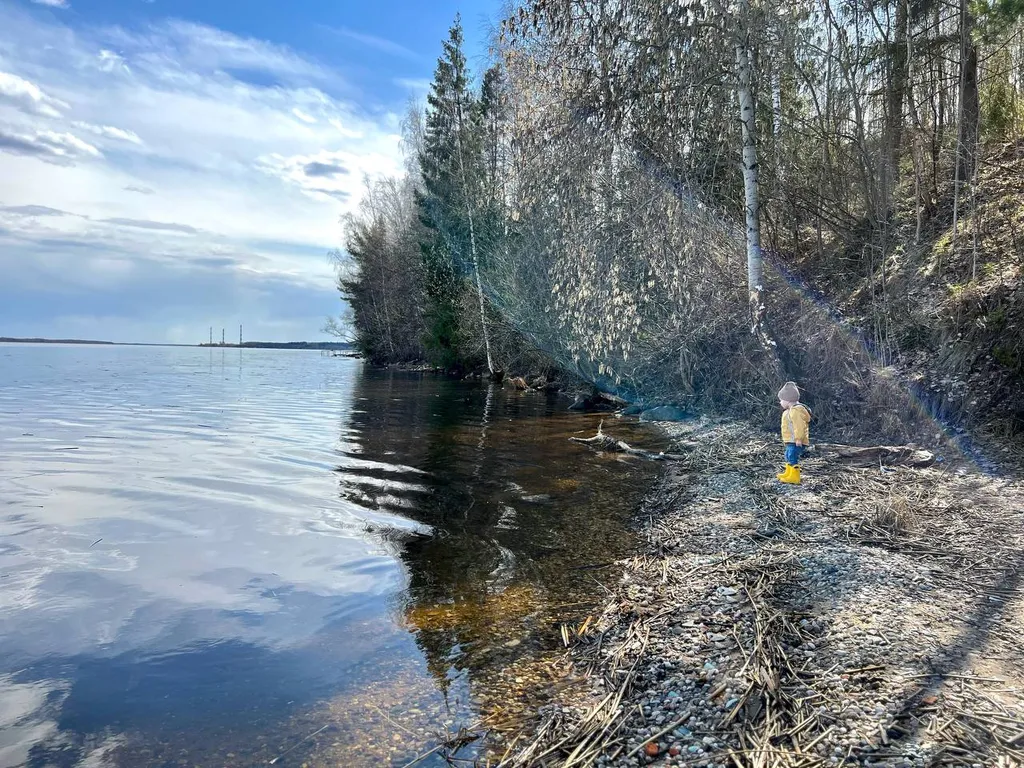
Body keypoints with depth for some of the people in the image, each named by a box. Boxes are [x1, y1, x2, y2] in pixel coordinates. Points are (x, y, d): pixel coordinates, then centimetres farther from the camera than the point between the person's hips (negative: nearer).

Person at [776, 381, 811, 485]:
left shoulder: (796, 410, -21)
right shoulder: (792, 410, 16)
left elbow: (799, 426, -27)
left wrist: (798, 439, -29)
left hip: (796, 442, -12)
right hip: (791, 441, 12)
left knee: (793, 457, -12)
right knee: (789, 456, 22)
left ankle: (794, 477, -9)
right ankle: (788, 473, 34)